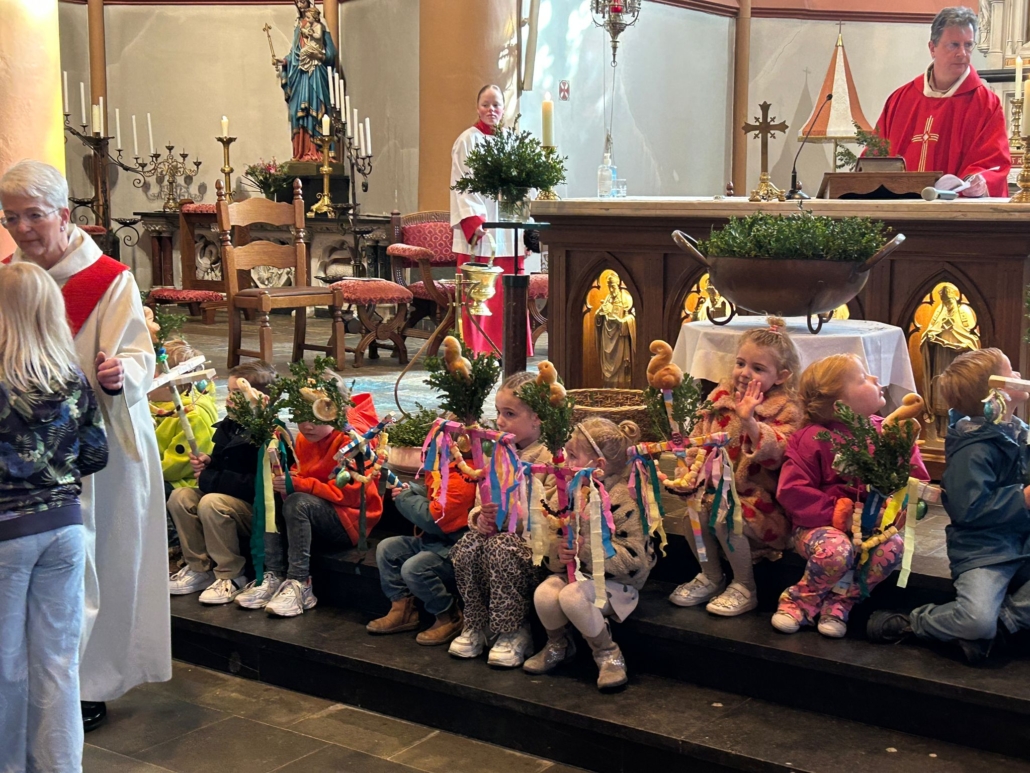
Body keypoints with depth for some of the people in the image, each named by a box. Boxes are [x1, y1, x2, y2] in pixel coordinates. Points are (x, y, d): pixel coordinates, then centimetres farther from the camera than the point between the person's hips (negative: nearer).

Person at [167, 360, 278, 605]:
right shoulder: (230, 425, 8)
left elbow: (258, 485, -28)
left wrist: (210, 480, -20)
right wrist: (207, 464, -1)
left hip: (260, 509, -9)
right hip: (230, 497, 9)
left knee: (211, 503, -31)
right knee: (179, 497, -8)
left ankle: (231, 576, -15)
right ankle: (199, 568, 2)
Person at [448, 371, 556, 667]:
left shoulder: (551, 457, -11)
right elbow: (483, 496, 15)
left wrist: (508, 517, -27)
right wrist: (480, 517, -8)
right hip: (495, 528, 7)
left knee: (501, 549, -34)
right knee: (466, 547, -21)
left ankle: (514, 632, -18)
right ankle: (476, 627, -6)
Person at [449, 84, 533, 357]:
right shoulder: (468, 140, -3)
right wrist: (474, 222, -20)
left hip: (506, 229, 6)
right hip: (479, 230, -5)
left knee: (506, 293, 5)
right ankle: (476, 353, 2)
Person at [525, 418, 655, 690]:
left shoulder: (623, 501, -20)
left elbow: (634, 561, -24)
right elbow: (551, 536, 6)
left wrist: (589, 548, -34)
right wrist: (558, 551, -18)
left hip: (613, 579, -6)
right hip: (573, 571, 6)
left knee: (573, 597, -32)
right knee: (544, 594, -21)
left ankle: (608, 654, -8)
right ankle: (558, 644, 10)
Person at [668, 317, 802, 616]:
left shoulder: (785, 411, -10)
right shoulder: (721, 396, 5)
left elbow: (775, 453, -29)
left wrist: (749, 421, -42)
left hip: (758, 497, -5)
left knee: (725, 516, -30)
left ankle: (745, 588, -5)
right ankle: (710, 576, 6)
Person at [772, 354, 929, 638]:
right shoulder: (812, 439, -8)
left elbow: (916, 479, 7)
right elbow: (791, 490, -12)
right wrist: (836, 514, -20)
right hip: (823, 524, -4)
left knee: (893, 547, -29)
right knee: (835, 551, -36)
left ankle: (839, 602, -10)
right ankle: (799, 598, -5)